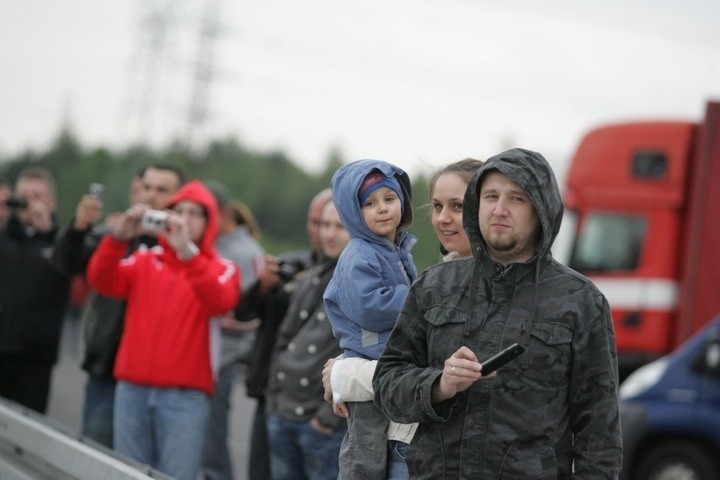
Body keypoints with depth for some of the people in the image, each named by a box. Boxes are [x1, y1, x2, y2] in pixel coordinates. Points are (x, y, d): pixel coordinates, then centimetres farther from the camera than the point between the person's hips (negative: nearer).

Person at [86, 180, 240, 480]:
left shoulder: (221, 269, 5)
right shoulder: (143, 262, 13)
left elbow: (220, 301, -17)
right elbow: (100, 281, -3)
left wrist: (187, 251, -30)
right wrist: (118, 237, -20)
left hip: (185, 395, -3)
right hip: (133, 389, 3)